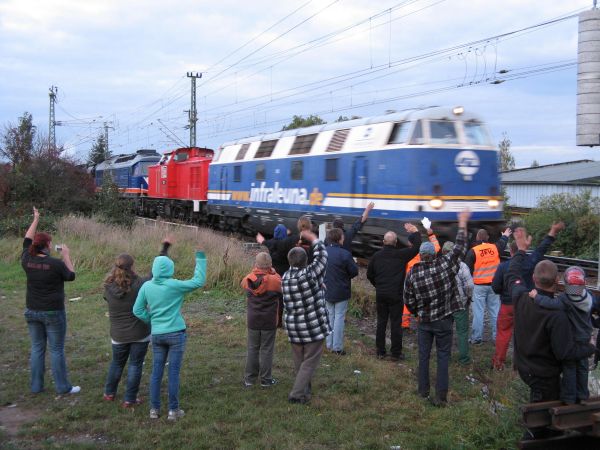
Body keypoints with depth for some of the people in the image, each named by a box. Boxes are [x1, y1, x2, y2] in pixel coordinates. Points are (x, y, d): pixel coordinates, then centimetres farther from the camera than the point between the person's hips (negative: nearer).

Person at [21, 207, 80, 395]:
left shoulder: (27, 260, -4)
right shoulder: (56, 263, -18)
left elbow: (27, 241, 13)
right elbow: (71, 276, -2)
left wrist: (35, 220, 20)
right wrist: (66, 256, 4)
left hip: (32, 312, 5)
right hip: (53, 313, -5)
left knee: (37, 348, 14)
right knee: (57, 350, 3)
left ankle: (36, 386, 20)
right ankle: (62, 386, 10)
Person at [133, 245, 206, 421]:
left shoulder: (147, 286, -1)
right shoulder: (174, 285, -13)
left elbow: (137, 310, 3)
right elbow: (198, 281, -8)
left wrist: (151, 320, 13)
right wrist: (200, 257, -3)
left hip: (157, 335, 4)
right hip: (176, 334, -4)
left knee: (156, 371, 11)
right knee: (174, 372, 2)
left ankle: (154, 409, 17)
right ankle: (173, 410, 9)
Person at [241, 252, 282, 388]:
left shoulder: (247, 280, -7)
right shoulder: (274, 280, -18)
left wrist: (256, 271, 7)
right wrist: (274, 273, 5)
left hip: (253, 320, 3)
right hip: (269, 321, -3)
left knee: (252, 349, 14)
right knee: (266, 350, 8)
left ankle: (249, 378, 19)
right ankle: (265, 379, 15)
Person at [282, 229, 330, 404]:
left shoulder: (285, 277, -1)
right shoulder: (310, 274, -18)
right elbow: (322, 256, -5)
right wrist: (313, 238, 9)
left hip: (293, 327, 6)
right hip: (313, 327, -6)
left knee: (299, 362, 19)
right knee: (309, 362, 3)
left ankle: (305, 389, 33)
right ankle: (297, 394, 0)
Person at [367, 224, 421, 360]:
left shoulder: (377, 256, 0)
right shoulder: (401, 255, -12)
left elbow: (369, 275, 8)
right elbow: (416, 247, -3)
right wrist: (415, 232, 10)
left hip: (380, 294, 4)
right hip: (396, 295, -3)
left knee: (381, 322, 11)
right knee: (396, 324, 3)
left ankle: (380, 352, 16)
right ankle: (396, 353, 7)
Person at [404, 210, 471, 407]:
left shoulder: (412, 274, -8)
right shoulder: (445, 264, -13)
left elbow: (409, 301, -1)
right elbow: (460, 247, -1)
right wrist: (463, 223, 8)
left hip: (424, 322, 1)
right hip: (444, 321, -1)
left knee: (423, 356, 14)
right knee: (443, 357, 5)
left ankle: (423, 391, 23)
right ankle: (441, 396, 3)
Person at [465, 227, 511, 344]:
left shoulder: (473, 251, -11)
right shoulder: (495, 248, 1)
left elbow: (468, 269, -8)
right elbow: (502, 244, 26)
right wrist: (505, 236, 48)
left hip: (479, 286, -3)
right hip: (493, 284, 4)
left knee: (478, 312, 1)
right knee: (495, 311, 10)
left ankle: (476, 338, 4)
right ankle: (497, 336, 15)